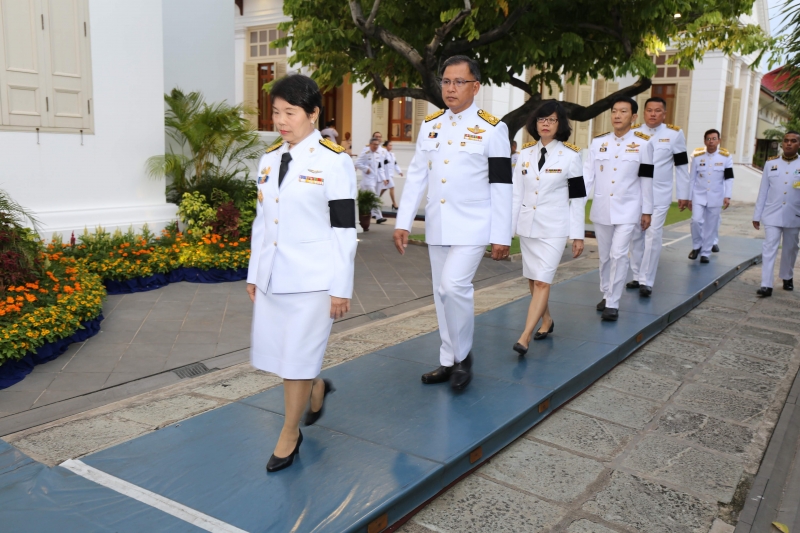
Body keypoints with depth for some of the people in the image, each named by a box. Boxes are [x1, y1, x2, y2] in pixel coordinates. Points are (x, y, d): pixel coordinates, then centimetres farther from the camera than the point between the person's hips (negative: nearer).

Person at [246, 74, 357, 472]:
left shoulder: (334, 162, -9)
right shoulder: (269, 159, 10)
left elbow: (344, 229, -10)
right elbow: (261, 221, 14)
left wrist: (341, 288, -11)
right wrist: (253, 274, 14)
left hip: (313, 278, -6)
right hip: (272, 276, 6)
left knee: (298, 357, 2)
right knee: (273, 353, 12)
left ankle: (290, 433, 22)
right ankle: (316, 387, 41)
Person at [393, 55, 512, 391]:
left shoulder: (492, 129, -6)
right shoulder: (430, 125, 8)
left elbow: (501, 186, -7)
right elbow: (416, 176, 8)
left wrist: (501, 236, -9)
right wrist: (403, 222, 3)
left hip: (472, 226, -5)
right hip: (437, 225, 5)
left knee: (454, 286, -19)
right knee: (442, 293, 10)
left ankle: (463, 355, 4)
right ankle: (449, 361, 24)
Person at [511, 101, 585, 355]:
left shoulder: (571, 156, -5)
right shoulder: (525, 153, 5)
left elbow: (578, 198, -3)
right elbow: (517, 193, 6)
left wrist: (578, 235, -5)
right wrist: (508, 228, 4)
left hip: (554, 228, -4)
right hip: (527, 226, 4)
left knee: (542, 281, -11)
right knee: (533, 280, 13)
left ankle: (524, 338, -12)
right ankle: (546, 321, 35)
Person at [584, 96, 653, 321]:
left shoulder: (642, 144, -2)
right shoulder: (598, 142, 3)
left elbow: (646, 180, 1)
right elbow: (587, 174, -1)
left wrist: (647, 211, 2)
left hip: (627, 209, -3)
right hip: (601, 209, 3)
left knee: (619, 254, -11)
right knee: (604, 256, 12)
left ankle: (613, 303, -4)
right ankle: (606, 294, 29)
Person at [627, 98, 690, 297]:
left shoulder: (675, 134, -2)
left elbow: (681, 166, 2)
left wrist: (683, 194, 2)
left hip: (659, 195, -2)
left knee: (653, 236, -9)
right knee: (636, 235, 8)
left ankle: (646, 281, -5)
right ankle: (637, 277, 20)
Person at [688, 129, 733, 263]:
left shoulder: (726, 157, -3)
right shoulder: (697, 156, -2)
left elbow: (729, 178, -1)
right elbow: (692, 178, 3)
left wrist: (727, 196, -10)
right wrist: (689, 198, 4)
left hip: (716, 197, 0)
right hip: (699, 195, 0)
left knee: (711, 226, 4)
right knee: (696, 220, -16)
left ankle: (705, 253, 17)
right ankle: (696, 246, 8)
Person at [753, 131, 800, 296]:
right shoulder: (771, 163, 3)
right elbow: (763, 191, 5)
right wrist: (757, 215, 4)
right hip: (772, 214, 0)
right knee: (769, 248, -7)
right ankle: (766, 285, -9)